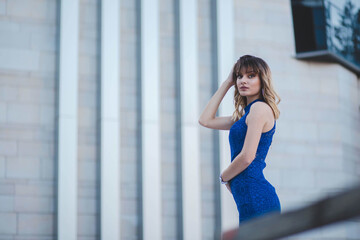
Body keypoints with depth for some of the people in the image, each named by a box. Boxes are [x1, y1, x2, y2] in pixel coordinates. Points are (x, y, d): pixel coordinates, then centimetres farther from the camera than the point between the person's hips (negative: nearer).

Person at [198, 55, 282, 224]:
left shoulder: (260, 108, -8)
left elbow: (247, 157, -15)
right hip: (250, 200, 9)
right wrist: (227, 83, 22)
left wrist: (224, 177, 4)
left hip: (257, 198, -9)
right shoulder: (244, 116, 20)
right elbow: (206, 120, 24)